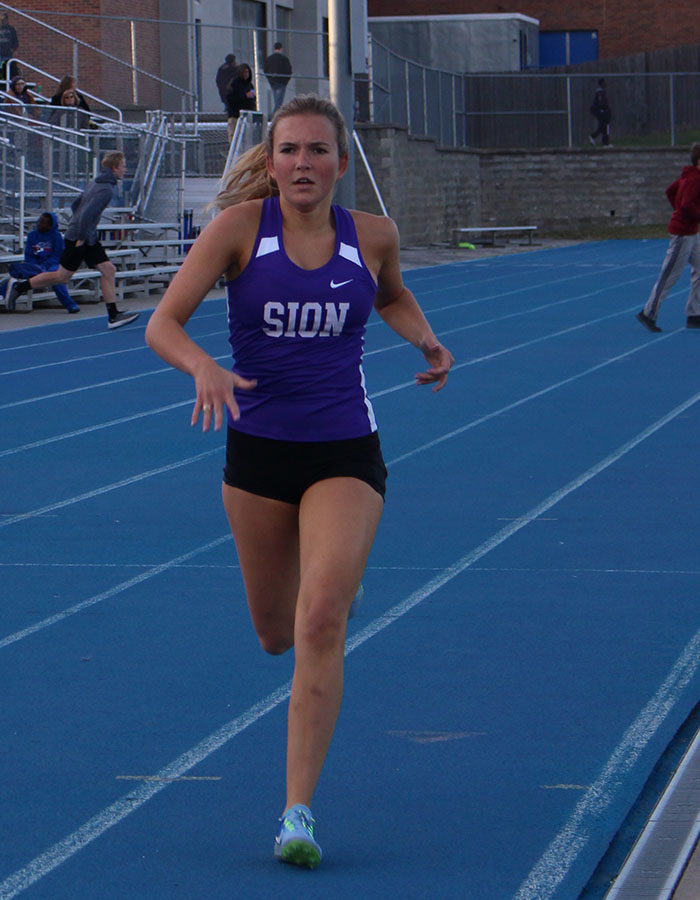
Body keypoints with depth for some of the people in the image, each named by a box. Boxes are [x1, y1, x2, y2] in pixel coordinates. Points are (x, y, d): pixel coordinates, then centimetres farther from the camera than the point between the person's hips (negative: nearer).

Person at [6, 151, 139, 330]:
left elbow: (76, 205, 19)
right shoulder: (106, 189, -19)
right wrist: (81, 238, -20)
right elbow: (87, 213, -28)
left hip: (89, 238, 10)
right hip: (79, 237, -10)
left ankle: (113, 315, 1)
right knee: (62, 276, 0)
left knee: (108, 270, 3)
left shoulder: (95, 183, 11)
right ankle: (19, 286, 12)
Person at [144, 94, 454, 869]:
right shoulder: (240, 227, -9)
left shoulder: (372, 236, -3)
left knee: (320, 622, -18)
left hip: (345, 454, -1)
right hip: (257, 453, 1)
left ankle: (298, 811, -15)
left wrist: (425, 341, 3)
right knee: (275, 632, 16)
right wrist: (204, 367, -34)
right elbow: (162, 324, -14)